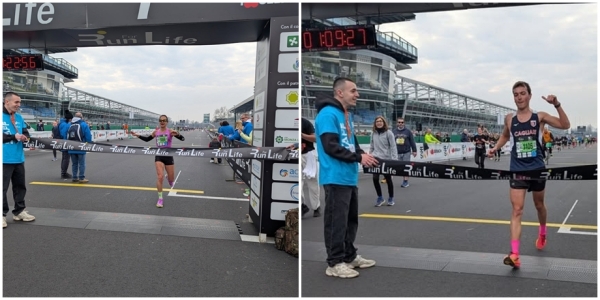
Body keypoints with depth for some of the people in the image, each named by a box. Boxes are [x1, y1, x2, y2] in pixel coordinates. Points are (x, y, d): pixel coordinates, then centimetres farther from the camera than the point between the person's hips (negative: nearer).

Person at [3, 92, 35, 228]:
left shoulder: (19, 117, 11)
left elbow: (25, 133, 14)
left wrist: (24, 137, -8)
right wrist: (14, 137, -19)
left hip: (18, 158, 7)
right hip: (4, 160, -7)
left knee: (20, 186, 14)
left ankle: (19, 211, 26)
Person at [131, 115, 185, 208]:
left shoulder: (170, 131, -10)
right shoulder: (156, 132, 1)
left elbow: (183, 139, -20)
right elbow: (147, 139, 17)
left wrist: (177, 134, -40)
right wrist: (138, 135, 5)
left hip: (168, 156, -1)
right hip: (159, 156, 1)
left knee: (171, 179, 10)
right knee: (160, 177, -12)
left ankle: (169, 178, 51)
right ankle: (160, 199, -2)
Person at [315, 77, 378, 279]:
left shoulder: (347, 116, 17)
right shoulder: (328, 114, -13)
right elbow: (330, 146, -21)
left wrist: (364, 156, 0)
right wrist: (359, 157, -18)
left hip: (350, 178, 10)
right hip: (336, 178, -10)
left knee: (351, 219, 17)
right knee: (337, 221, -3)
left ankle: (350, 256, 29)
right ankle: (335, 263, 6)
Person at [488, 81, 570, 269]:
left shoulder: (540, 116, -3)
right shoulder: (509, 119, 2)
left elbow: (565, 125, -11)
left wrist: (557, 105, -21)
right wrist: (495, 148, 4)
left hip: (537, 169, 0)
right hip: (517, 171, 0)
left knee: (539, 205, 20)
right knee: (517, 210, -10)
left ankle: (542, 234, 51)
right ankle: (514, 254, -18)